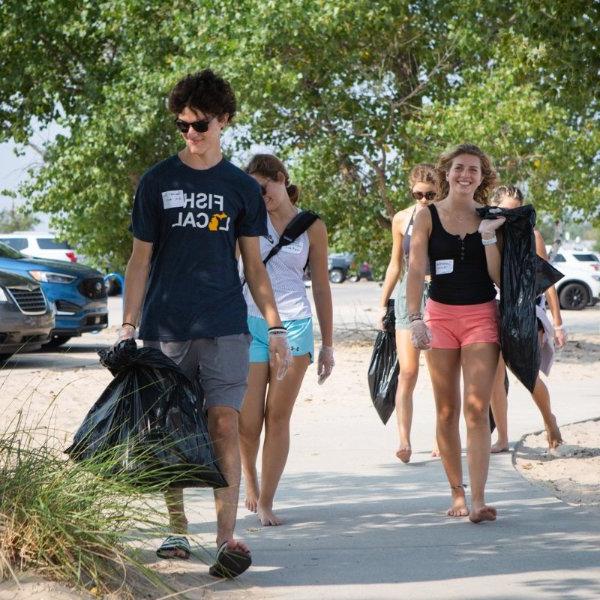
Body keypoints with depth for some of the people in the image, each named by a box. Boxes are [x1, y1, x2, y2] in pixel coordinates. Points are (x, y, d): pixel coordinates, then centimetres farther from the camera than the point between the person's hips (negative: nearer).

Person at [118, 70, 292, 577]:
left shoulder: (242, 188, 7)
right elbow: (140, 260, 6)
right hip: (165, 327, 1)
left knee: (225, 425, -11)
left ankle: (227, 536, -14)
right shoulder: (157, 182, 5)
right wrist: (128, 326, -1)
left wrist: (276, 328, 4)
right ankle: (177, 532, 18)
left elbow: (254, 265, 11)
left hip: (224, 326, 0)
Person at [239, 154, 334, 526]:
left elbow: (321, 287, 11)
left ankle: (266, 502, 7)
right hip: (250, 324, 0)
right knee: (248, 422, -2)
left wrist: (328, 345, 10)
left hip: (295, 327, 0)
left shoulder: (312, 228, 6)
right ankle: (250, 478, 27)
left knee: (278, 418, 1)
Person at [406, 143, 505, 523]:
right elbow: (416, 271, -5)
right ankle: (457, 493, 15)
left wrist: (488, 236, -12)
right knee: (447, 412, 5)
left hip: (482, 317, 0)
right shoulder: (428, 218, 2)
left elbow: (499, 278, 0)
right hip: (441, 314, 0)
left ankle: (478, 500, -17)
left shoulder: (490, 219, 4)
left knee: (477, 409, -11)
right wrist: (415, 318, -17)